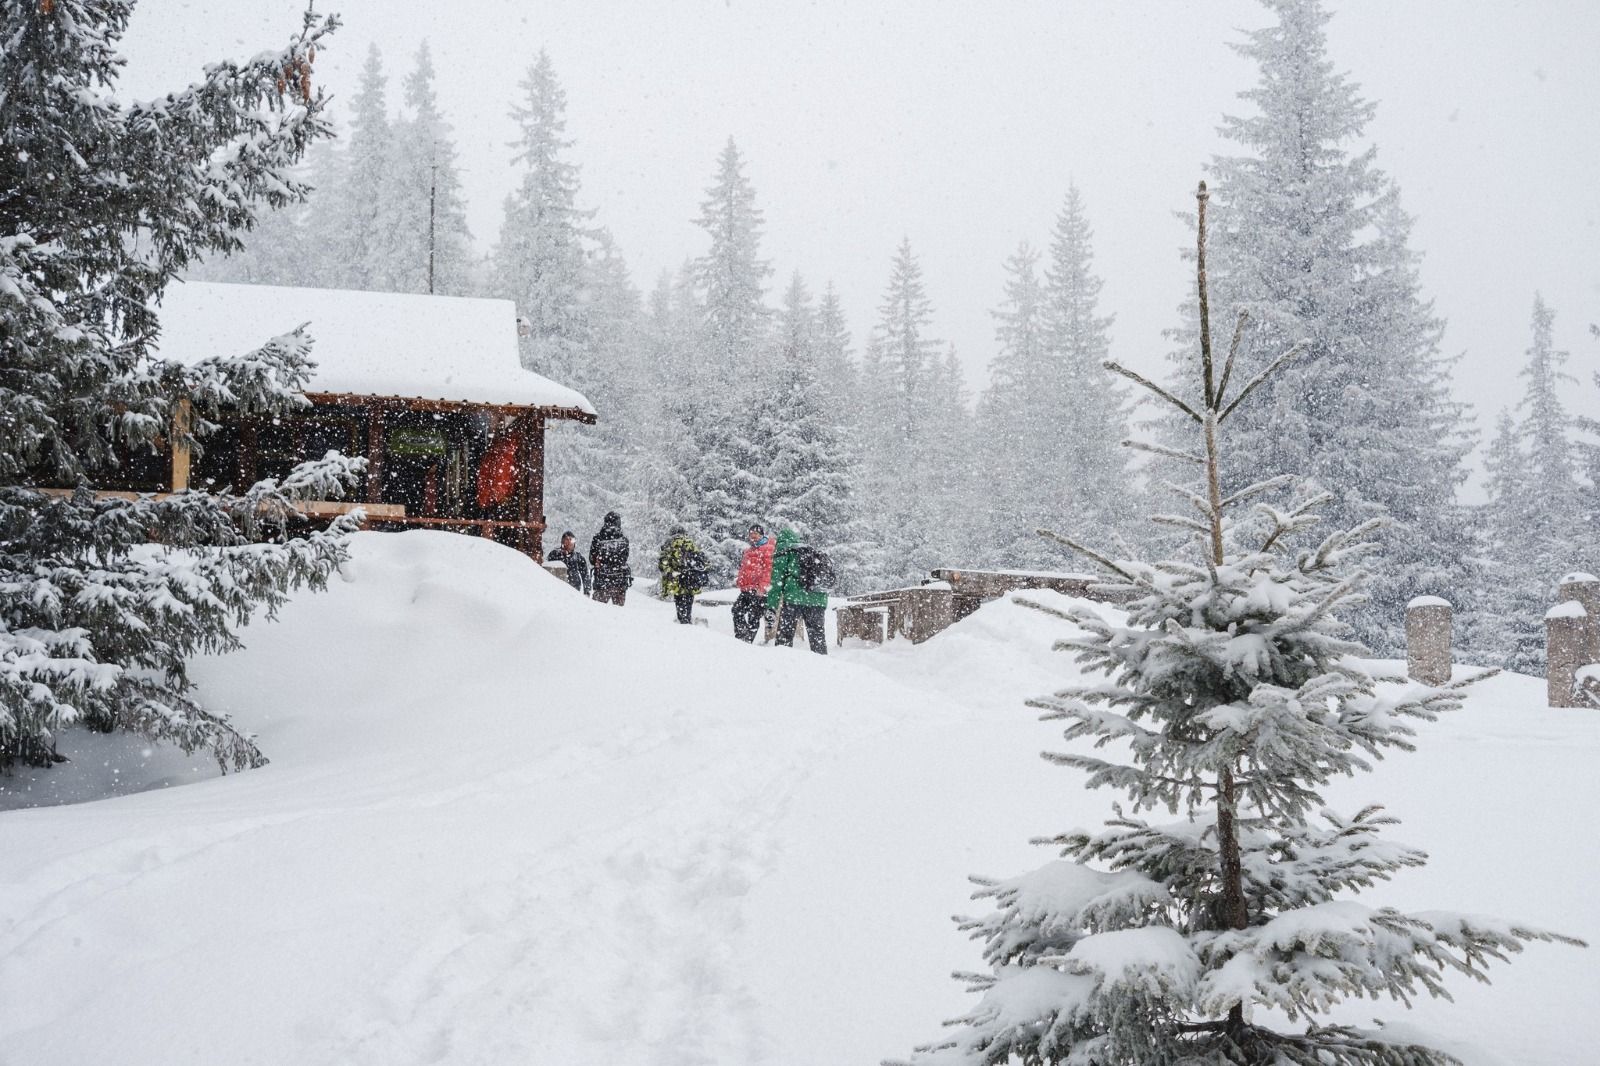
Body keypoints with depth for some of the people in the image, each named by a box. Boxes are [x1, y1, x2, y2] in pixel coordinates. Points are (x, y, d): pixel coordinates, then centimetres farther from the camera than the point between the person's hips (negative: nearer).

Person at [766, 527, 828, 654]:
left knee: (784, 635, 0)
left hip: (795, 598, -5)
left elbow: (777, 581, -3)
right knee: (818, 636, 12)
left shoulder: (783, 552, 7)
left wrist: (771, 606, -4)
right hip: (819, 599, 5)